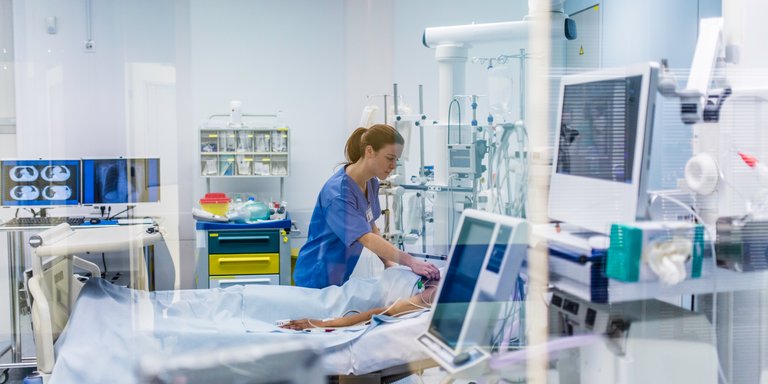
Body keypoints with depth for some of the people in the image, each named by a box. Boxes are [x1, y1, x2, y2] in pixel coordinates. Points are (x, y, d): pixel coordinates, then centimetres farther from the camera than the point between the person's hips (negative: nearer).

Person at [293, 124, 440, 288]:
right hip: (318, 279, -8)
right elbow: (366, 238, -36)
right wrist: (410, 261, -43)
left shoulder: (371, 183, -1)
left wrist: (388, 261, -7)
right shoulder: (338, 193, -28)